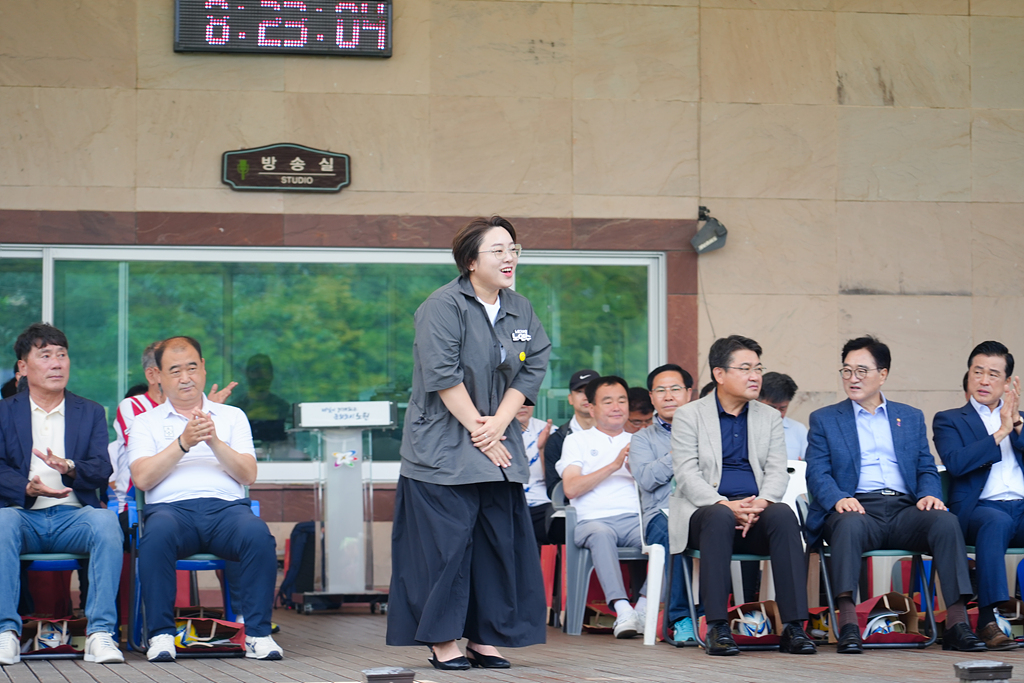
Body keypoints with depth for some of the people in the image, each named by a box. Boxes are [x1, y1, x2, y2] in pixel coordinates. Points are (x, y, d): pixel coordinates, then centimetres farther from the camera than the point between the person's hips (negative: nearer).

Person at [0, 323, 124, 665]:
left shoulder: (90, 412, 15)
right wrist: (28, 489, -23)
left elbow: (102, 471, 1)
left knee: (106, 521, -33)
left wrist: (69, 467, -22)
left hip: (73, 515, 1)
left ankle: (100, 633, -35)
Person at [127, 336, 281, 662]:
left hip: (226, 506, 1)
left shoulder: (232, 416, 22)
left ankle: (258, 633, -26)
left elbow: (248, 475, 8)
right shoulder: (146, 422, 19)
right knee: (158, 534, -38)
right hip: (171, 506, -1)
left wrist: (215, 442, -8)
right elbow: (142, 477, 1)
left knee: (258, 534, -34)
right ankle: (161, 635, -28)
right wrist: (183, 443, -10)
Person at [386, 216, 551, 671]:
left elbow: (532, 369, 6)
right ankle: (442, 642, 1)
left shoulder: (520, 310, 11)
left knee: (500, 542, 4)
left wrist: (498, 423, -8)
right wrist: (477, 430, -14)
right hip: (444, 451, -6)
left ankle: (484, 640, 11)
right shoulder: (443, 306, -10)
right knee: (446, 543, -6)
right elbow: (442, 374, -16)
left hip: (499, 448, 6)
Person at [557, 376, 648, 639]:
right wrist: (613, 465, -4)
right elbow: (571, 488, 2)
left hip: (633, 518, 2)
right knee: (601, 535, -39)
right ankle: (622, 610, -46)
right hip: (593, 519, -2)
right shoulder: (577, 441, 19)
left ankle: (643, 609, -32)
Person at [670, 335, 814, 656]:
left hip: (756, 513, 3)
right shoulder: (688, 416, 7)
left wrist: (761, 504, -16)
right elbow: (687, 474, -5)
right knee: (720, 517, -38)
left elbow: (777, 472, 6)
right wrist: (726, 505, -22)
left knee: (784, 514, -31)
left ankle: (793, 626, -35)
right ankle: (717, 627, -39)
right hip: (705, 511, -3)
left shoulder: (770, 417, 18)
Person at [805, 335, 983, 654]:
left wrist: (929, 495, -7)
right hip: (856, 508, -2)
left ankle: (957, 623, -33)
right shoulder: (824, 419, 16)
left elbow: (927, 469, 17)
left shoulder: (911, 417, 24)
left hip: (904, 509, 2)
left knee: (946, 521, -29)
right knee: (849, 524, -38)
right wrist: (839, 499, -18)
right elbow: (817, 473, 4)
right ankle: (847, 625, -45)